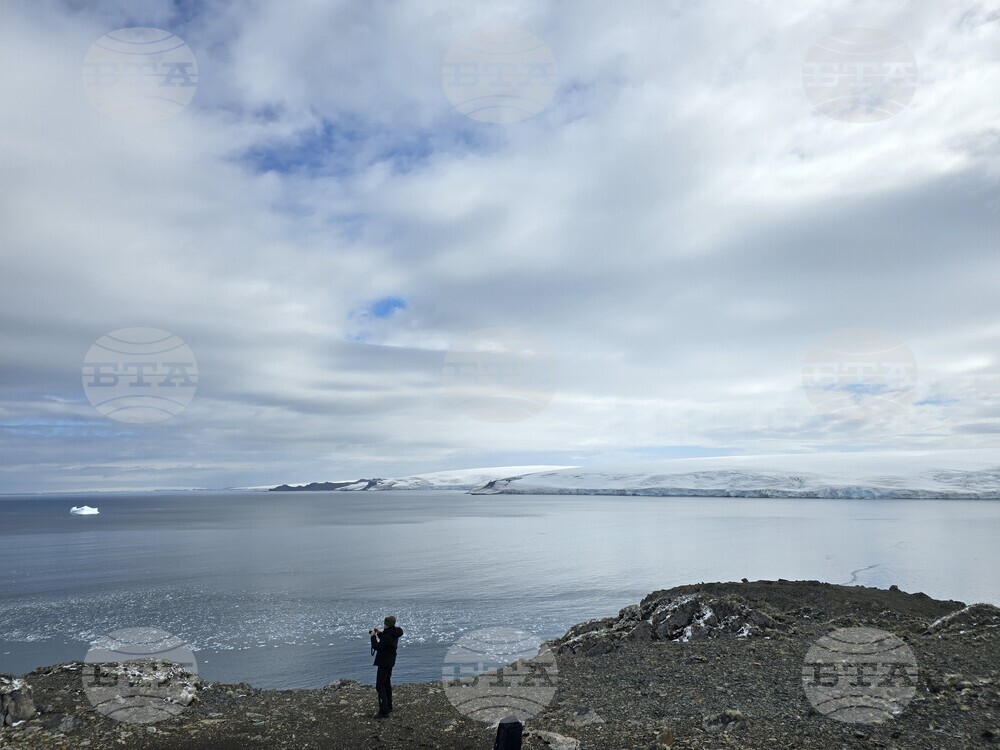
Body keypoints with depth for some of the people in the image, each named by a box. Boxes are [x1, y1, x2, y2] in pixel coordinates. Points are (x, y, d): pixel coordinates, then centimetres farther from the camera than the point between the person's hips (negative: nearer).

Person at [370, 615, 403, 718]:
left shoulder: (388, 636, -27)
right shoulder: (394, 634, 4)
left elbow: (377, 647, -26)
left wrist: (373, 636, -15)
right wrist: (378, 633, 12)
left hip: (384, 663, -10)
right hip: (390, 662, 10)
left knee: (380, 686, -6)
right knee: (387, 684, 21)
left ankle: (384, 711, -7)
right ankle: (389, 707, 31)